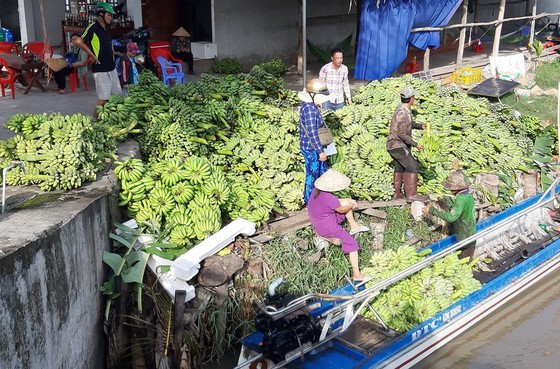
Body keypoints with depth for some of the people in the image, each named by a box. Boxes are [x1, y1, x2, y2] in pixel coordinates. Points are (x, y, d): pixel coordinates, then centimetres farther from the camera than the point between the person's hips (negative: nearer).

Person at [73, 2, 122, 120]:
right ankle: (94, 120, 5)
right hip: (100, 69, -8)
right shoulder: (93, 28, -13)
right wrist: (92, 55, -16)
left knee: (118, 95, 10)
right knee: (103, 99, -7)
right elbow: (78, 42, -21)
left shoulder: (107, 27, 11)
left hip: (111, 67, 8)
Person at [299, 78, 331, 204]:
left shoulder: (311, 105, 4)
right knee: (312, 175, 8)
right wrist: (321, 151, -21)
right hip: (311, 149, -10)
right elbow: (312, 134, -27)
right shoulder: (310, 110, -27)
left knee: (322, 172, 23)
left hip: (313, 147, 10)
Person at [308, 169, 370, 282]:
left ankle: (354, 226, 29)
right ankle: (357, 274, 3)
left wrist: (349, 201, 10)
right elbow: (342, 210, -15)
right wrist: (351, 205, 5)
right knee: (352, 244, 0)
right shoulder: (329, 198, -33)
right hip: (328, 229, -9)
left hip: (317, 223, 9)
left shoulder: (317, 191, -7)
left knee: (346, 202, 14)